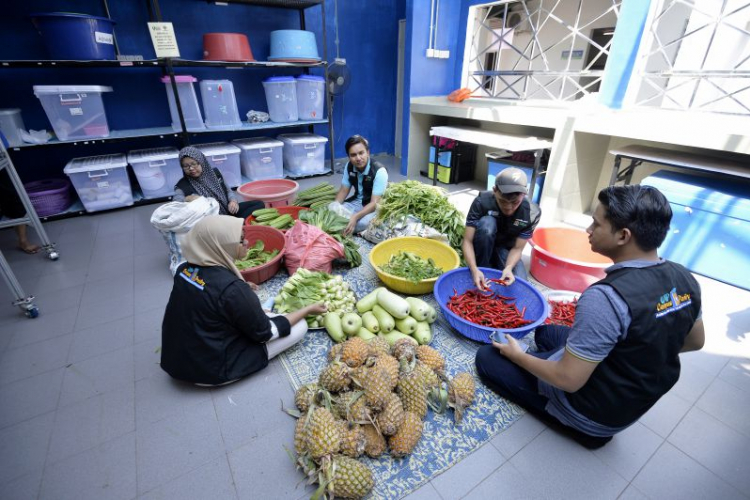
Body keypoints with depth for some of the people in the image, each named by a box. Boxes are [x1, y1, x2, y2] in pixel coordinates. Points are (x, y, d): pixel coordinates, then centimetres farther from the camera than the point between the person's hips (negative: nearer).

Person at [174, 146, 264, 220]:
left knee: (259, 204, -13)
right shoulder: (182, 185, -1)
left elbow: (228, 191, 18)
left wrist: (233, 201, -5)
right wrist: (187, 199, -36)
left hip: (227, 210, 5)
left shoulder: (214, 173, 11)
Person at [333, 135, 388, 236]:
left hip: (374, 206, -5)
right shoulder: (349, 166, -7)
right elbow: (343, 191, 3)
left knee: (362, 223, -35)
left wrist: (355, 217, -43)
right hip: (357, 201, 5)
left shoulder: (379, 171, -25)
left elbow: (375, 203, -29)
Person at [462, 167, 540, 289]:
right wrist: (474, 270, -43)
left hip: (505, 249, 2)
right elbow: (467, 241, -29)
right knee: (486, 223, -34)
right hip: (481, 247, -1)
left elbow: (517, 248, -17)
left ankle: (493, 266, 6)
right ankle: (482, 269, -15)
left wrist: (508, 268, -37)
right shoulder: (482, 201, -28)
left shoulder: (532, 213, -22)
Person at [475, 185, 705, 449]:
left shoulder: (606, 298, -35)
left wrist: (517, 355, -12)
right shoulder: (684, 278, -10)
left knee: (487, 357, 1)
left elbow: (568, 380, -28)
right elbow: (695, 342, 8)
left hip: (592, 412, -7)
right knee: (546, 331, 25)